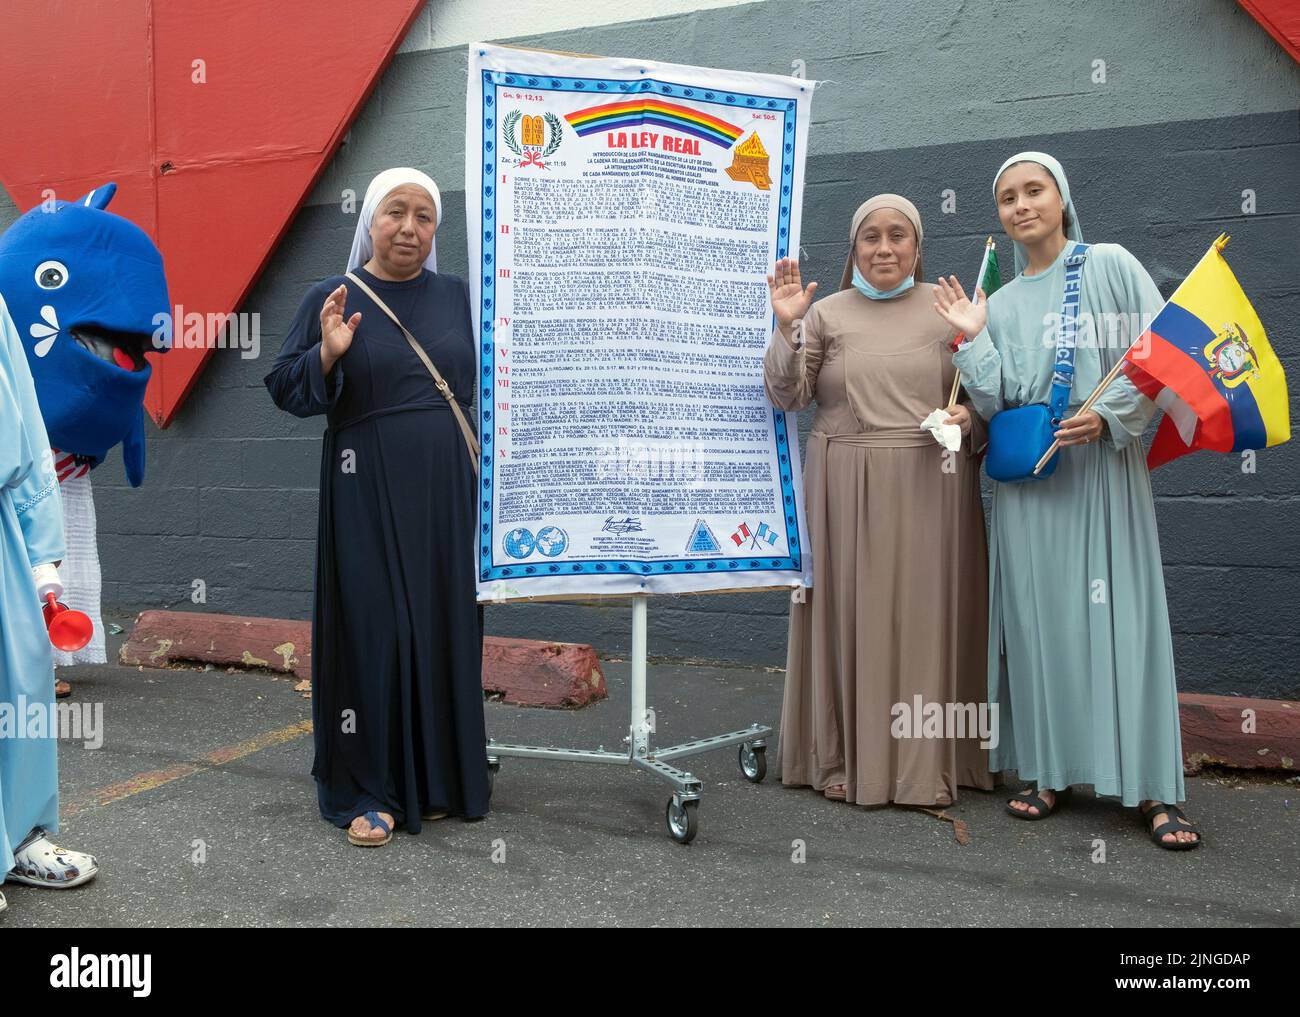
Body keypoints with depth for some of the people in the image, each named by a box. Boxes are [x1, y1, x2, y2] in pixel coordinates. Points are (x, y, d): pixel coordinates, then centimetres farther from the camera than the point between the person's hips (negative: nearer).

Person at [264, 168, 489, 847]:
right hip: (367, 494, -3)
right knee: (371, 629, -2)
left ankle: (437, 776, 21)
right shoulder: (330, 299, 0)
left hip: (445, 492, 4)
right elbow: (285, 389, -4)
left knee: (443, 625, 8)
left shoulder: (457, 297, 9)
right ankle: (367, 788, 8)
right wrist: (328, 353, -20)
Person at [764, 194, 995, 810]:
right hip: (846, 488, 0)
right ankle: (848, 759, 14)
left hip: (929, 486, 0)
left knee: (925, 613, 2)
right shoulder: (827, 313, 7)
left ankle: (928, 764, 13)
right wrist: (787, 327, -12)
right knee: (851, 613, 3)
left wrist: (970, 419, -8)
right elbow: (785, 397, -1)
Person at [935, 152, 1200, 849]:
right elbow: (995, 404, 6)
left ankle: (1152, 787, 1)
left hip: (1102, 468, -3)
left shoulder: (1109, 266, 4)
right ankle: (1051, 770, 12)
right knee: (1038, 612, 3)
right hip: (1027, 479, 3)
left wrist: (1105, 413, -14)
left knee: (1117, 610, -5)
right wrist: (972, 342, -5)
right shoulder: (999, 305, 14)